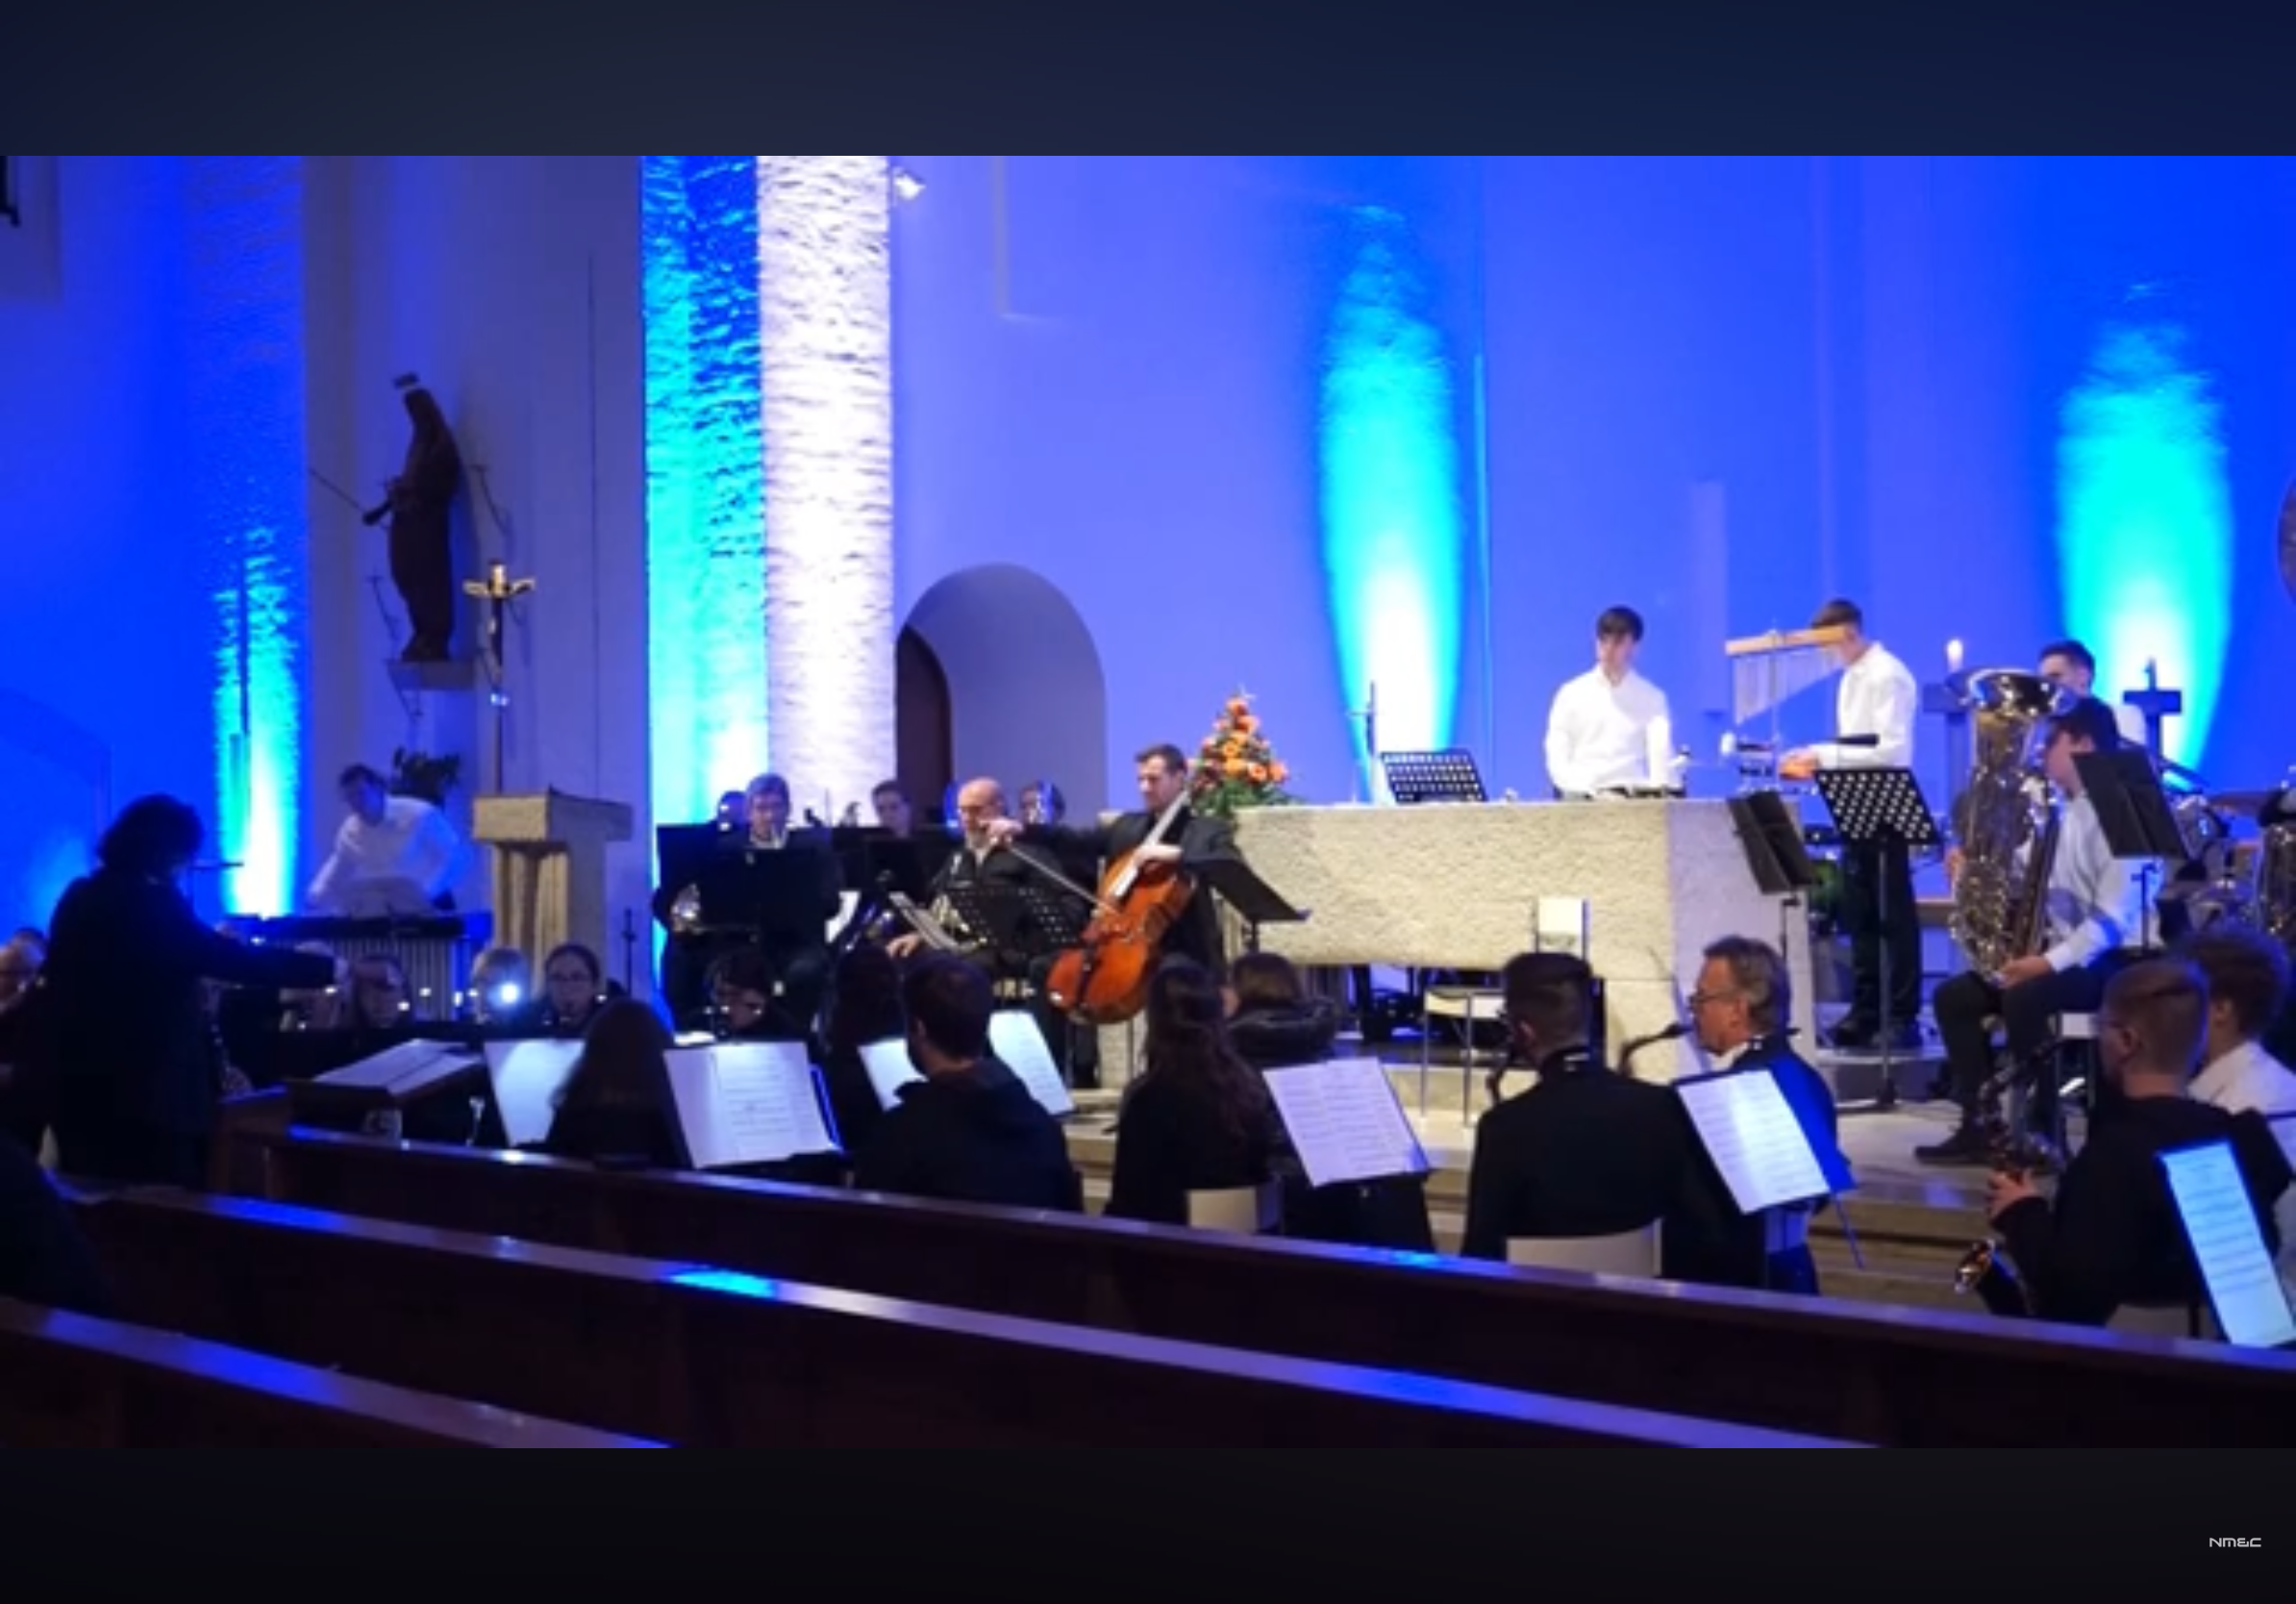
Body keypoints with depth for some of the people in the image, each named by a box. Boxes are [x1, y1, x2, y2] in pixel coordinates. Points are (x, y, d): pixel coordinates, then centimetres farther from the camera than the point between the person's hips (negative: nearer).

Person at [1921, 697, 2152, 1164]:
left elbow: (2113, 919, -22)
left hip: (2107, 960, -9)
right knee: (1953, 997, -2)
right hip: (2057, 954, 9)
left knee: (2023, 1000, -33)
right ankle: (1980, 1126, -1)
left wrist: (2050, 963, -27)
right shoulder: (2058, 814, 14)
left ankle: (2042, 1129, -17)